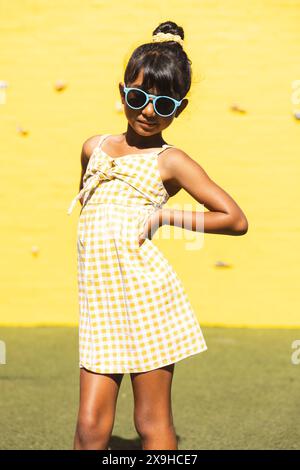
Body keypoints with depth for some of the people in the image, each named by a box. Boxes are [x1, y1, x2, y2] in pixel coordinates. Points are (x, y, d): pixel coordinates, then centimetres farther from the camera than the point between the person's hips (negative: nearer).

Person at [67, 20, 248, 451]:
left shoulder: (170, 161, 0)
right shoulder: (94, 148, 15)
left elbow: (235, 220, -3)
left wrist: (164, 215, -6)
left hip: (146, 297, -4)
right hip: (99, 302, 5)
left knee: (153, 426, 3)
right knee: (90, 427, 2)